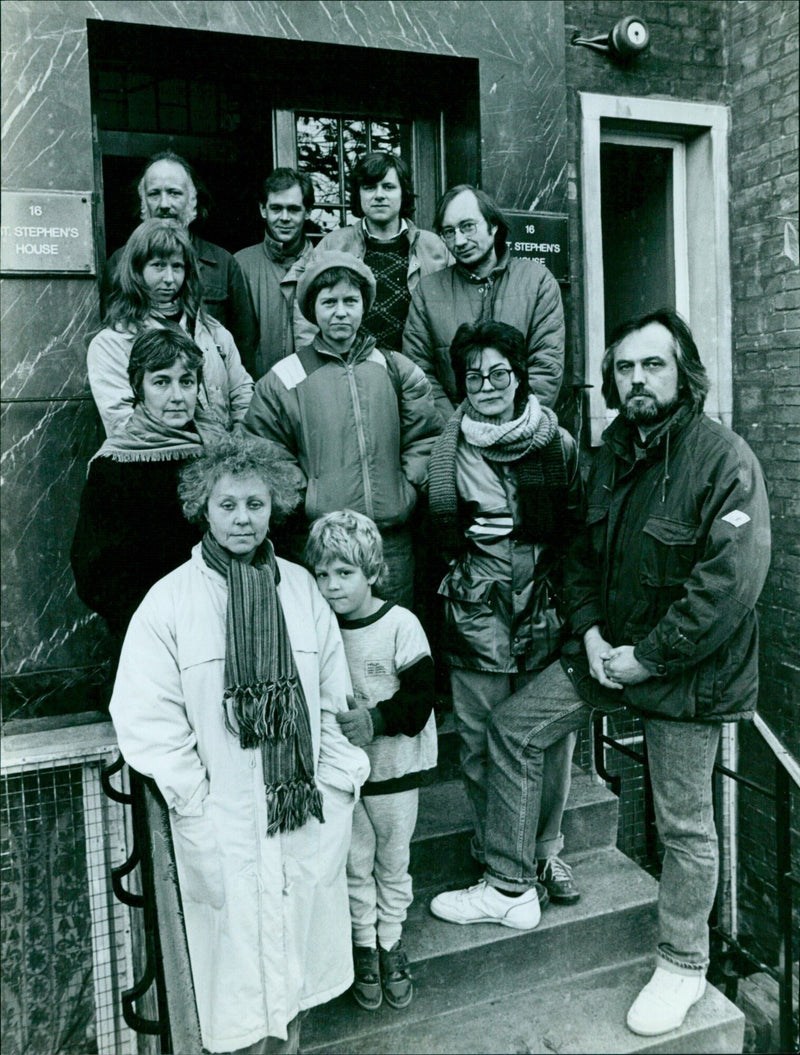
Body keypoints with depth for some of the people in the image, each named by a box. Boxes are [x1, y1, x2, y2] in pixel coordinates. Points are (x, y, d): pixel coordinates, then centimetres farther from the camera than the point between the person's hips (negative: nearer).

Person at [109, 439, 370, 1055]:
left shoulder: (300, 588, -1)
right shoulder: (170, 601, -11)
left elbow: (334, 699, 4)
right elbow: (146, 720, -11)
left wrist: (340, 779, 2)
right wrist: (195, 801, -11)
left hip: (307, 814, 3)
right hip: (224, 821, -3)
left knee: (299, 934, 19)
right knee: (240, 939, 12)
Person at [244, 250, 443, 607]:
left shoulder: (398, 371, 10)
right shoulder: (284, 379, 3)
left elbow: (426, 437, 12)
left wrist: (406, 488, 1)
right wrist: (305, 497, -5)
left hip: (392, 540, 2)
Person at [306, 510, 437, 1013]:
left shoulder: (401, 624, -14)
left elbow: (422, 694, -14)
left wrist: (376, 719, -24)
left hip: (392, 765, -2)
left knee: (393, 860, 15)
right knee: (355, 863, 14)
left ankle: (392, 943, 34)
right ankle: (365, 944, 33)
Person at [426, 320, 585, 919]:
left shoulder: (556, 442, 5)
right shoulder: (448, 448, 3)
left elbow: (579, 525, 5)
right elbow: (434, 531, 8)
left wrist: (521, 526, -7)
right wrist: (466, 530, -7)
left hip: (547, 609, 1)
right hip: (475, 616, -1)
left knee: (552, 738, 6)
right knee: (482, 745, 5)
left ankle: (546, 852, 30)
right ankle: (498, 864, 25)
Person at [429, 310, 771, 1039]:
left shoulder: (724, 459, -19)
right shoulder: (612, 454, 5)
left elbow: (732, 581, -25)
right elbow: (583, 553, 12)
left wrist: (649, 657, -21)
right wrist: (591, 632, -3)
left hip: (687, 670, -7)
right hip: (610, 650, 7)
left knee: (685, 825, 7)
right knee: (515, 727, 5)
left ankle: (684, 965, 31)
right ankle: (511, 885, 21)